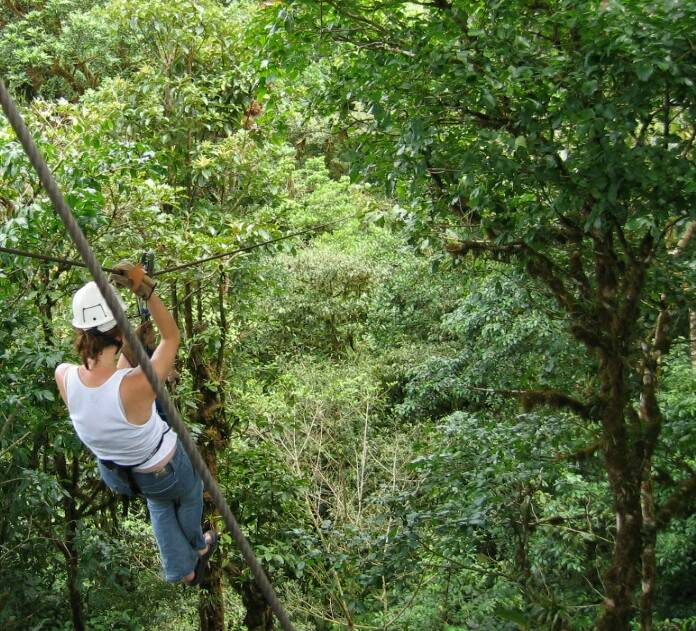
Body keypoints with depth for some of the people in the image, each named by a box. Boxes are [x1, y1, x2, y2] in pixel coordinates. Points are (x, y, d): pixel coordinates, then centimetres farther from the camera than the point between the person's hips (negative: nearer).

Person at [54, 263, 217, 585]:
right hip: (163, 471, -4)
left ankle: (183, 569, 52)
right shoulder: (137, 385, -43)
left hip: (114, 472, 4)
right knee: (189, 492, 34)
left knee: (160, 502, 37)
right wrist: (146, 290, -38)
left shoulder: (63, 376, -28)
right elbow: (172, 337, -27)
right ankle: (196, 547, 63)